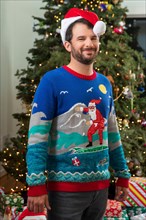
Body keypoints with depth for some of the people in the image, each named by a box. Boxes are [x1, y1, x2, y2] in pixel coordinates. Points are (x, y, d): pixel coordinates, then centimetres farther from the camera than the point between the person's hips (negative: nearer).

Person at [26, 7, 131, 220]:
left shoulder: (104, 83, 8)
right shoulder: (52, 81, -10)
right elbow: (37, 137, -14)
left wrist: (122, 175, 16)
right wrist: (36, 184, -19)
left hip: (100, 184, 6)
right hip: (65, 187, -5)